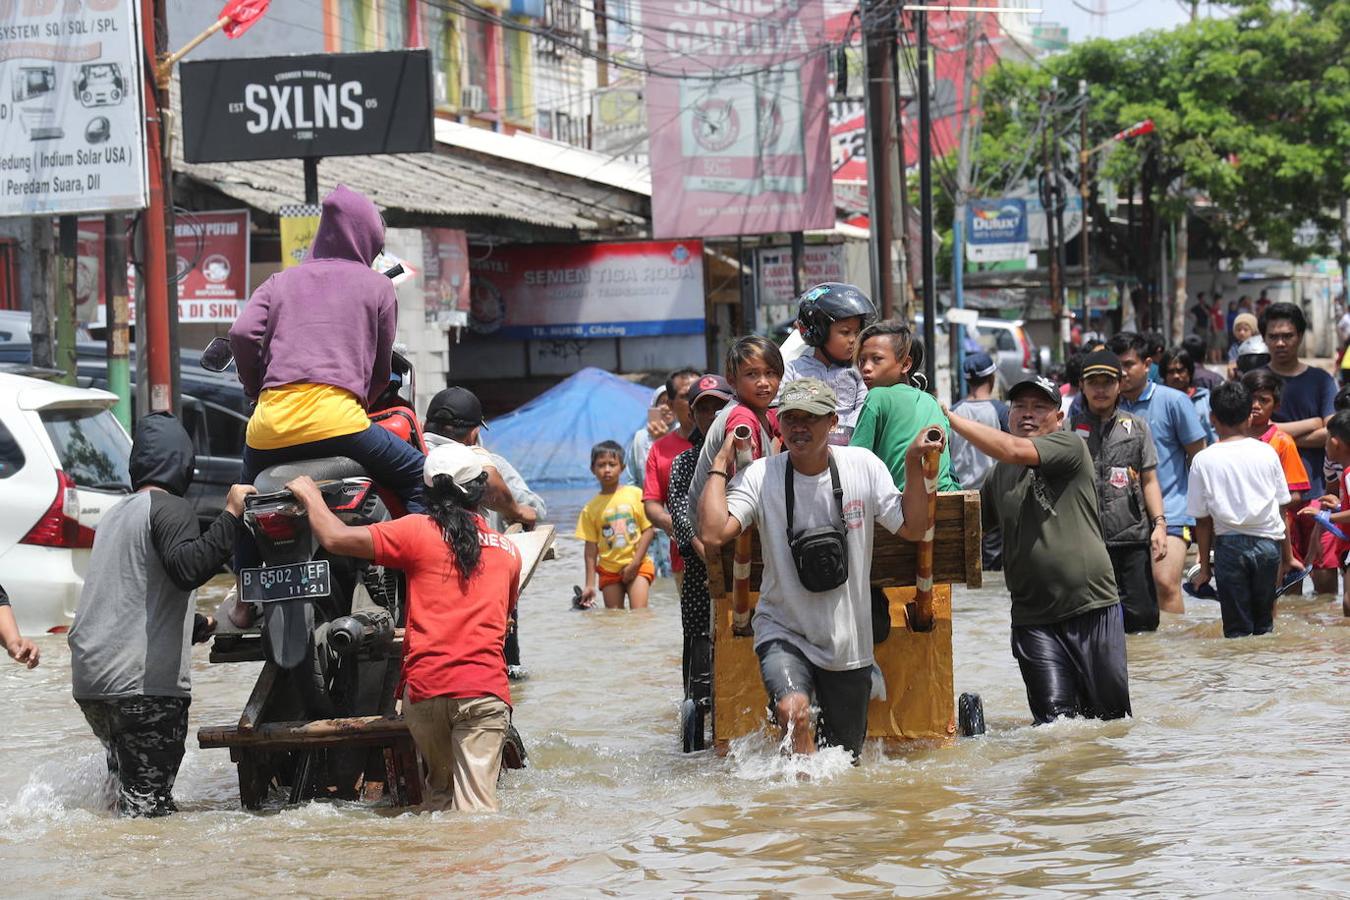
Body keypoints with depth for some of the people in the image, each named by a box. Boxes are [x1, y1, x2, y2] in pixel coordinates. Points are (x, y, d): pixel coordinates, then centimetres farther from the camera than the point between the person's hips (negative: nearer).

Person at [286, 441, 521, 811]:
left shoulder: (419, 531, 2)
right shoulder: (509, 551, 14)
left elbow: (335, 538, -1)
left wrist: (309, 496, 19)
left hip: (425, 686, 0)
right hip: (485, 690, 0)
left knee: (439, 787, 19)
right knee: (476, 804, -8)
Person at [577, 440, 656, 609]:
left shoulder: (636, 495, -3)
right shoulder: (591, 508, 2)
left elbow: (648, 530, -4)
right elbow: (591, 547, 3)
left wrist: (634, 564, -10)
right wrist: (590, 584, -1)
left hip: (637, 566, -2)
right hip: (609, 569, 2)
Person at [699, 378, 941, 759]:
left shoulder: (863, 466, -4)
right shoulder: (760, 476, -11)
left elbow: (912, 529, -3)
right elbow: (713, 534, -23)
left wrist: (913, 465, -12)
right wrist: (720, 467, -18)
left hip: (848, 642, 3)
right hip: (783, 631, -2)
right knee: (793, 710, -33)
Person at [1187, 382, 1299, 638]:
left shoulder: (1204, 460, -3)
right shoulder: (1267, 453, 2)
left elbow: (1203, 521, 0)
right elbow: (1282, 509, 7)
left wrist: (1205, 566, 9)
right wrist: (1287, 557, 16)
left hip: (1230, 544, -2)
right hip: (1268, 542, 2)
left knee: (1237, 629, 4)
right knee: (1264, 623, 13)